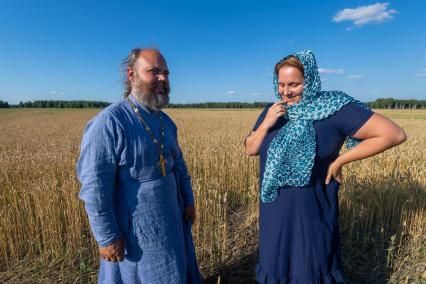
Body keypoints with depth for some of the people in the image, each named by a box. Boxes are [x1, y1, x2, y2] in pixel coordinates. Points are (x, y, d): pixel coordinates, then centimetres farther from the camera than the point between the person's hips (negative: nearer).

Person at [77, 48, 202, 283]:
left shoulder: (166, 122, 4)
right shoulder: (109, 123, -22)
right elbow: (94, 186, -22)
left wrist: (188, 201, 11)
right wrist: (107, 236, -18)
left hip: (170, 220, 8)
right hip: (135, 227, -7)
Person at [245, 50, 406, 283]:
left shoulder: (333, 107, -14)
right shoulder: (272, 111, 2)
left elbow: (394, 134, -15)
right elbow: (249, 150, 3)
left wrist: (339, 160, -14)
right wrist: (266, 124, -15)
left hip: (311, 211, -4)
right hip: (274, 209, 5)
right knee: (274, 263, 21)